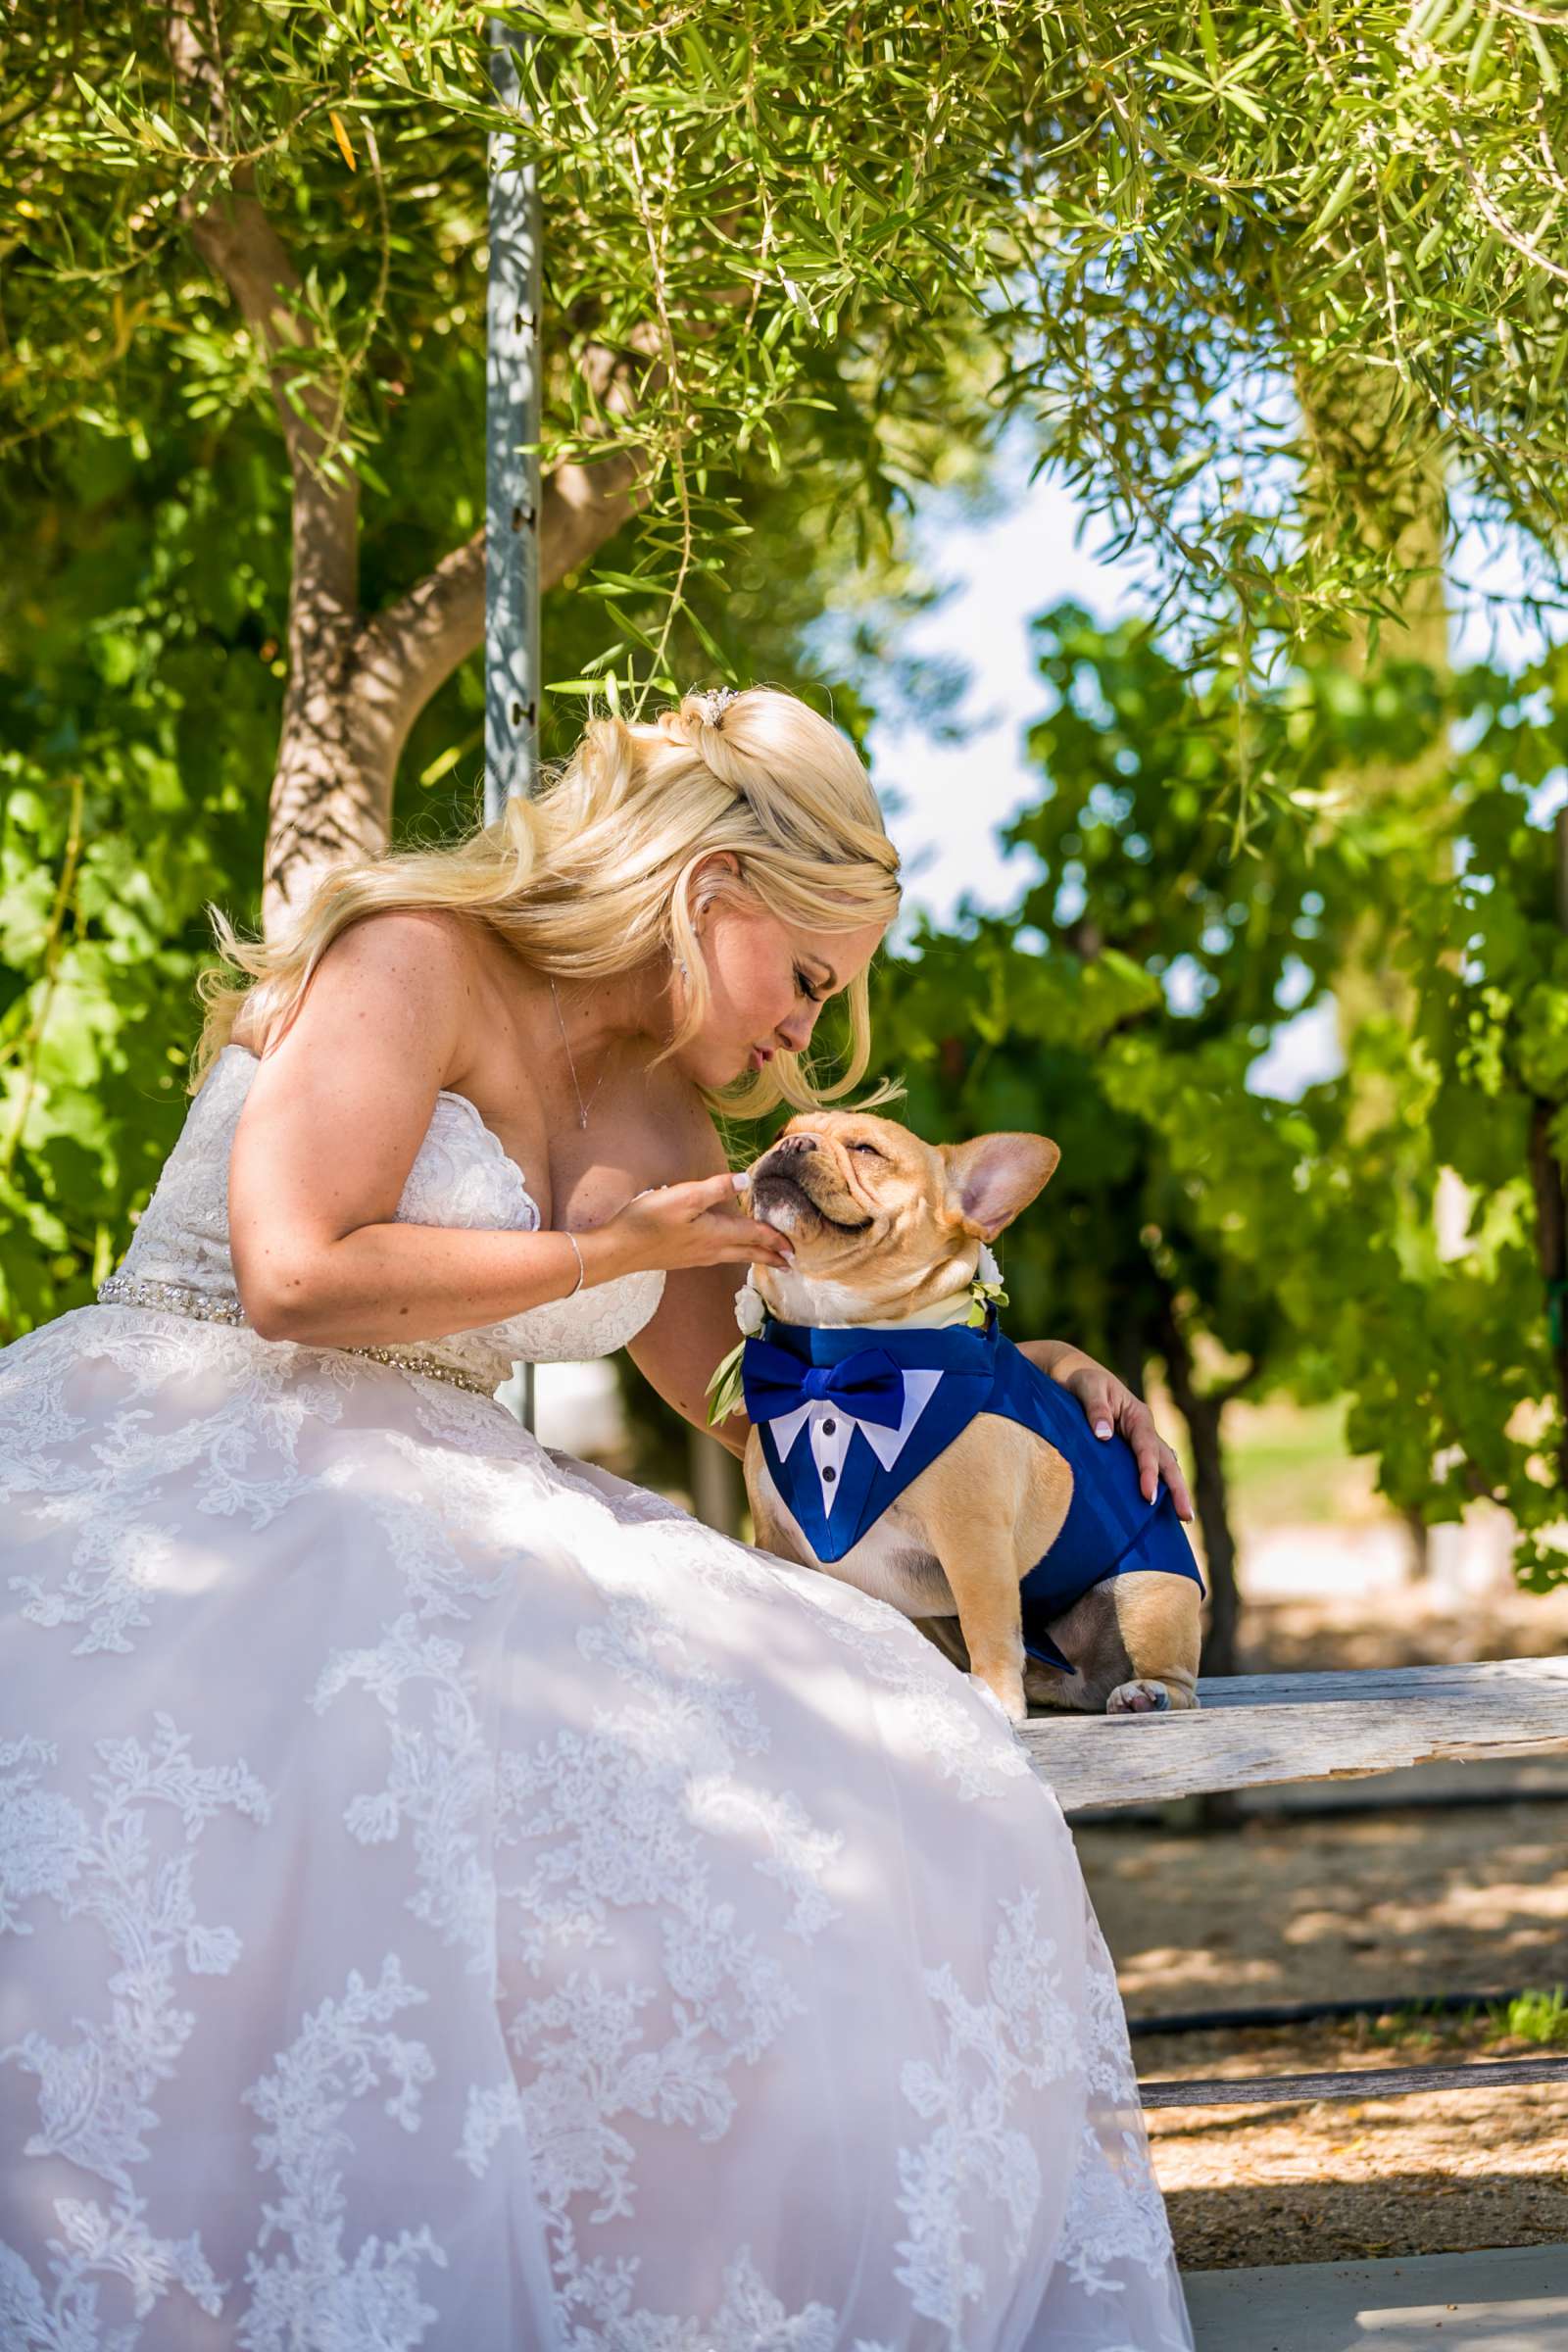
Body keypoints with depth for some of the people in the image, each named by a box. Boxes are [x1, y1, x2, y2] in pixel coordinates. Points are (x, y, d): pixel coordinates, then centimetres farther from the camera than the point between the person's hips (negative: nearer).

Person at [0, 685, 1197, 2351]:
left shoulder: (656, 1123, 18)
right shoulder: (412, 959, -5)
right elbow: (298, 1277, -17)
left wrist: (1009, 1376, 17)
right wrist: (611, 1250, -7)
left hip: (419, 1519, 7)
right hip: (184, 1461, -7)